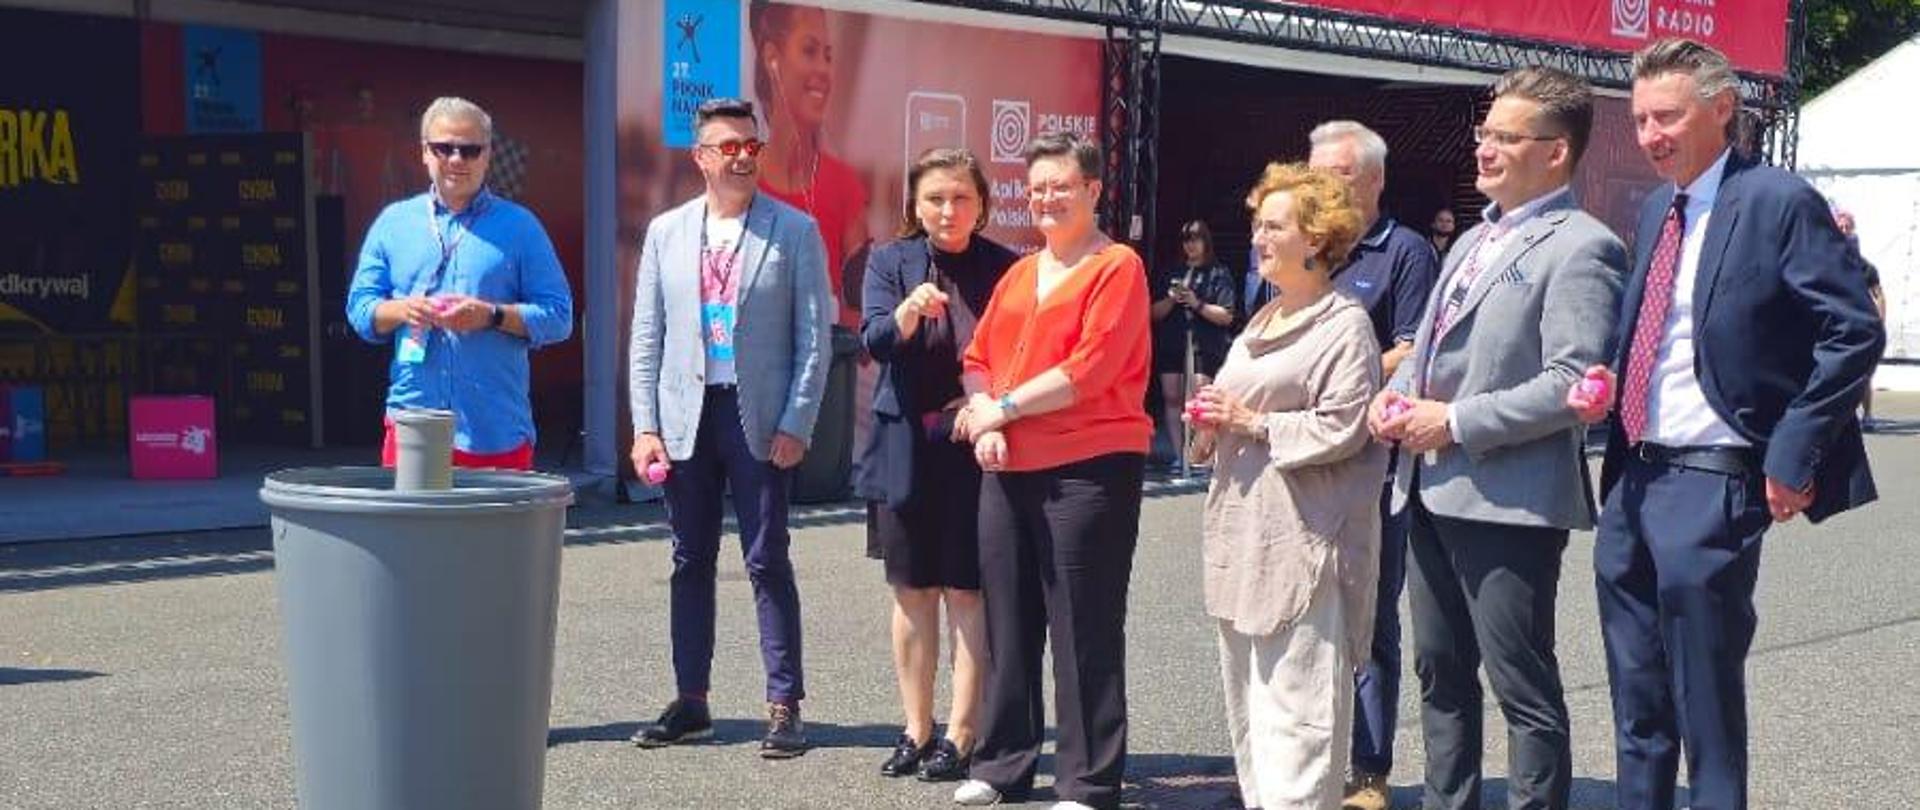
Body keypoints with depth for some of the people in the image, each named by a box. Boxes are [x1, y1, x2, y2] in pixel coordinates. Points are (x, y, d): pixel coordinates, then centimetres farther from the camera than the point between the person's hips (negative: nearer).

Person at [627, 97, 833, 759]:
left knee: (768, 562, 0)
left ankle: (784, 706, 8)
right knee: (691, 562, 10)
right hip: (685, 415, 3)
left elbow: (814, 337, -3)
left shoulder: (794, 231, -1)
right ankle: (690, 703, 20)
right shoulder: (666, 232, 9)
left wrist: (795, 425, -10)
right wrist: (645, 425, 1)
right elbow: (647, 337, 9)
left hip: (759, 416, -3)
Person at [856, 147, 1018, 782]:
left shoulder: (1004, 268, 0)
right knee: (911, 592, 9)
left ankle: (960, 737, 8)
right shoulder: (890, 261, 3)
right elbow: (875, 340, -12)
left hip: (975, 448, -2)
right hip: (906, 446, 2)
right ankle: (916, 731, 20)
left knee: (967, 592, -1)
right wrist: (909, 309, -31)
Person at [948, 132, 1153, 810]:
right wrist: (982, 419, -4)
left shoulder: (1117, 267, -4)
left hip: (1088, 468, -7)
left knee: (1084, 630, -1)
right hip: (1008, 469, 7)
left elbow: (1090, 367, -15)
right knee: (1007, 621, 12)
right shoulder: (1019, 274, 18)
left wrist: (1003, 407, -10)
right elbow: (978, 358, 16)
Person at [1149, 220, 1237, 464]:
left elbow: (1227, 316, -3)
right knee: (1172, 398, 3)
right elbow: (1155, 313, 14)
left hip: (1204, 348, -5)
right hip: (1171, 344, 5)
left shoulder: (1219, 274, 3)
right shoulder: (1169, 273, 15)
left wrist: (1197, 304, -13)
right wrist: (1171, 299, -4)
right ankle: (1178, 454, 8)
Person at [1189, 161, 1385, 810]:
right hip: (1243, 529, 9)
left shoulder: (1344, 324, -8)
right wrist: (1212, 425, 5)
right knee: (1246, 692, 15)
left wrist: (1252, 423, -13)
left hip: (1301, 538, -9)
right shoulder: (1263, 322, 19)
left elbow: (1340, 427, -17)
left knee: (1295, 703, -8)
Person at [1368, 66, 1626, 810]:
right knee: (1440, 673, 17)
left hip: (1508, 497, -9)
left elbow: (1574, 382, -20)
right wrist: (1395, 395, 3)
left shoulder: (1580, 248, -10)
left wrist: (1456, 422, -19)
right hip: (1432, 490, 9)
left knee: (1523, 687, 0)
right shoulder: (1473, 241, 19)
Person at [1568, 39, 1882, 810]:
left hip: (1709, 486, -7)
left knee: (1705, 705, 3)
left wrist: (1793, 455, -16)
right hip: (1632, 479, 7)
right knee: (1637, 703, 17)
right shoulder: (1656, 208, 13)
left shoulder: (1779, 202, -10)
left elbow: (1855, 333, -13)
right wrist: (1609, 382, 1)